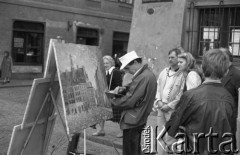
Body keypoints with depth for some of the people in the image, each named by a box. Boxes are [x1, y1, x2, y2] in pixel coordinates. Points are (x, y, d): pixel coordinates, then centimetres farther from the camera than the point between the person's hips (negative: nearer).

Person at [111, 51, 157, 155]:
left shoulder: (142, 77, -24)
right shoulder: (148, 73, 8)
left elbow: (129, 102, -24)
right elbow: (134, 89, 15)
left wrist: (113, 100, -9)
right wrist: (124, 88, -4)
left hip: (132, 121, -10)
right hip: (140, 119, 10)